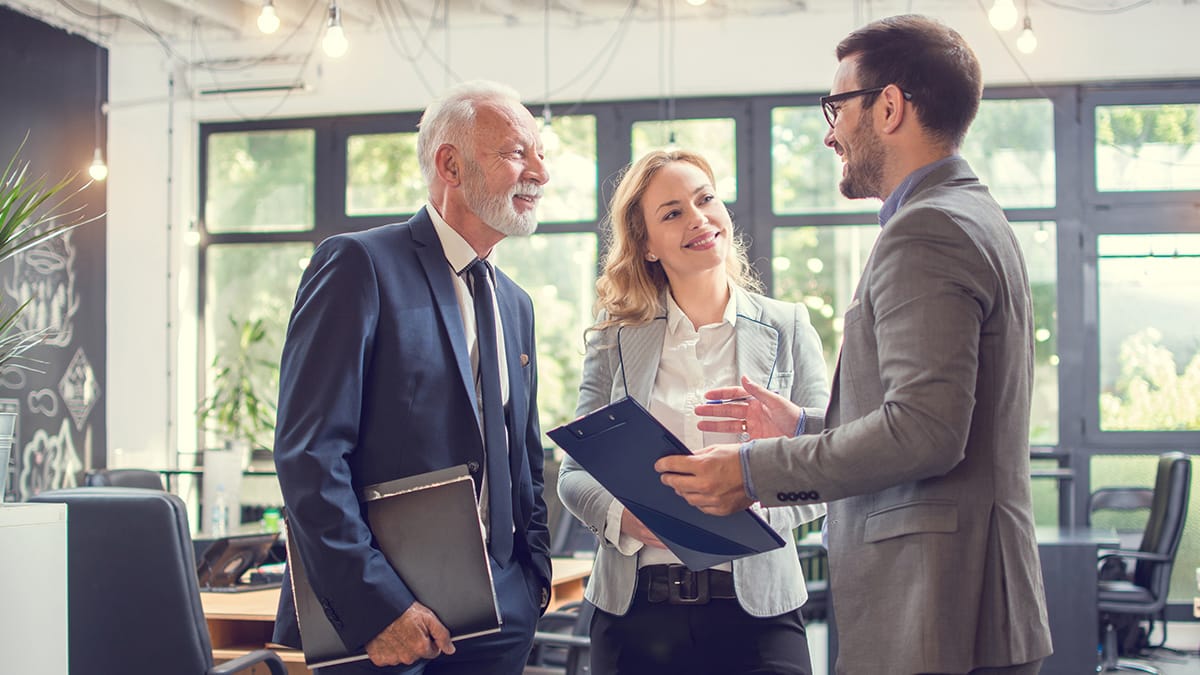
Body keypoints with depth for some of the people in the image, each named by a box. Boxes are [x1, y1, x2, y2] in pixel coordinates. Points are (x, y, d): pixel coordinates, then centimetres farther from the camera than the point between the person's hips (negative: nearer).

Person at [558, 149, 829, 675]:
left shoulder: (788, 329, 5)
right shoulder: (614, 341, 7)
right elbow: (575, 472, 6)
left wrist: (754, 508, -18)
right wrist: (623, 514, -15)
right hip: (635, 609, 1)